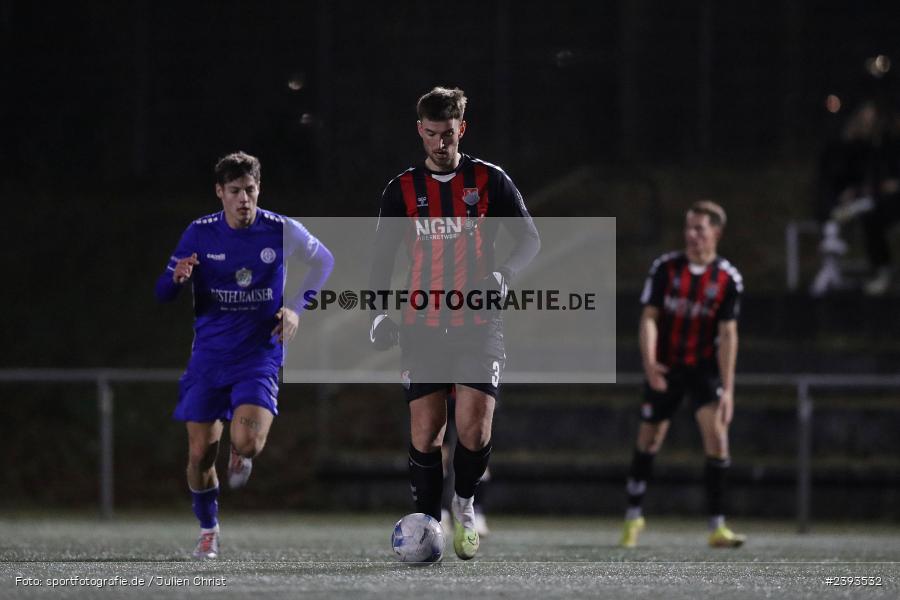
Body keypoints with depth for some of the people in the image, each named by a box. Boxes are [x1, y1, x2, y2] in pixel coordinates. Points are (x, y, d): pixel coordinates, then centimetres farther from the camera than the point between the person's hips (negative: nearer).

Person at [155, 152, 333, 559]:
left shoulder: (281, 231, -6)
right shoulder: (200, 233, -4)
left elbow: (324, 261, 13)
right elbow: (162, 294, 0)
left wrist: (296, 308, 3)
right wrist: (177, 279, -24)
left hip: (259, 354, -2)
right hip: (209, 354, 2)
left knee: (248, 443, -22)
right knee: (200, 453, -1)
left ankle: (240, 455, 16)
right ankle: (208, 531, 22)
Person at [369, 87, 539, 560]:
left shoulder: (489, 181, 2)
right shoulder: (402, 190, 6)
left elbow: (530, 239, 6)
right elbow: (382, 257, 9)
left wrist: (504, 272, -14)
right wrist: (378, 312, -5)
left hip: (478, 325, -2)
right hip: (423, 326, 2)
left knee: (474, 428, -13)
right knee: (425, 433, -2)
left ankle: (465, 505, 12)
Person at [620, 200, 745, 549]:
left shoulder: (728, 279, -7)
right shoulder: (665, 268, -6)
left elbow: (728, 334, -8)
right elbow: (649, 317, -6)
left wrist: (727, 388, -13)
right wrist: (649, 362, -21)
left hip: (704, 369, -1)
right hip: (664, 369, 1)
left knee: (716, 436, -17)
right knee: (648, 442, 7)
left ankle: (717, 527, -14)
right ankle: (633, 517, 26)